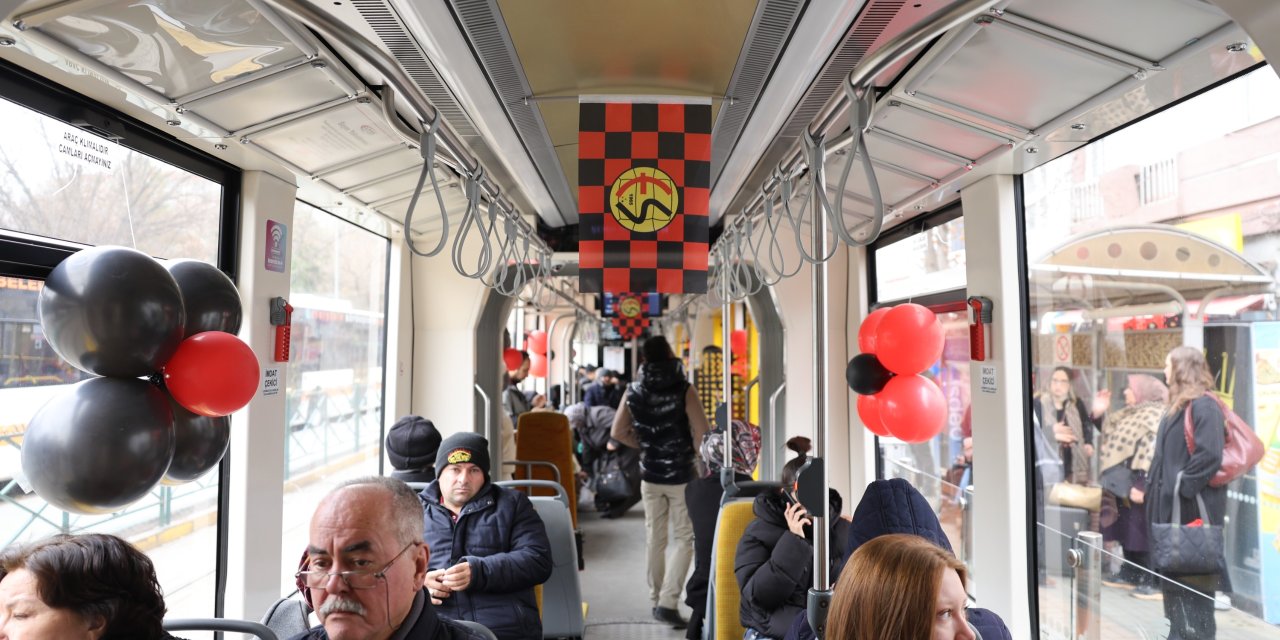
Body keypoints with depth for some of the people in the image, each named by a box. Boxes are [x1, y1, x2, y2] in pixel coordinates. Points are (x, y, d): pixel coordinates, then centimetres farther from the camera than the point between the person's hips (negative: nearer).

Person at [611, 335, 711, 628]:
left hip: (650, 474, 4)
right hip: (682, 474, -4)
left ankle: (656, 599, 23)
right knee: (684, 538, 4)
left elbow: (618, 432, 3)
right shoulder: (683, 390, -14)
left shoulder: (633, 392, 0)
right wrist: (697, 455, 0)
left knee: (655, 537, 14)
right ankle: (668, 601, -5)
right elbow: (702, 434, -17)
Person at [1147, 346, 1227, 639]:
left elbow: (1209, 455, -25)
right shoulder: (1179, 405, 16)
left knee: (1193, 575, -1)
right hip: (1172, 506, 10)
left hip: (1192, 508, -10)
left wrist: (1181, 488, -21)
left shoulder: (1204, 405, -14)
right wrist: (1151, 489, 13)